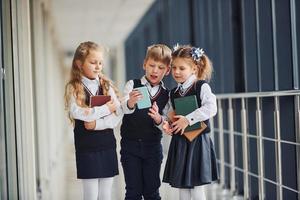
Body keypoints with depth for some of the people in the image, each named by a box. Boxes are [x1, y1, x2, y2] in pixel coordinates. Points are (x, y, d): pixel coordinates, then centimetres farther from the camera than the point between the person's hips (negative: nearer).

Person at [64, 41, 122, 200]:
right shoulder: (73, 88, -3)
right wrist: (106, 108, -14)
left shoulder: (107, 86, 5)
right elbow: (77, 113, -21)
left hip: (107, 145, 3)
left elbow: (118, 115, -3)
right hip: (86, 147, -3)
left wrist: (97, 124, -17)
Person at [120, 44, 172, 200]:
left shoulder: (165, 95, 4)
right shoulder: (132, 85, -3)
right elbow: (124, 108, -20)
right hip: (130, 144, -2)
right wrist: (131, 102, -44)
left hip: (153, 146, 2)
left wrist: (158, 119, -22)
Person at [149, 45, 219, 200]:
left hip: (197, 141, -6)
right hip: (179, 142, 6)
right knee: (182, 187, 9)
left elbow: (211, 108, -21)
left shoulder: (202, 87, -6)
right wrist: (161, 120, -8)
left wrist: (188, 119, -23)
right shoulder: (173, 93, 12)